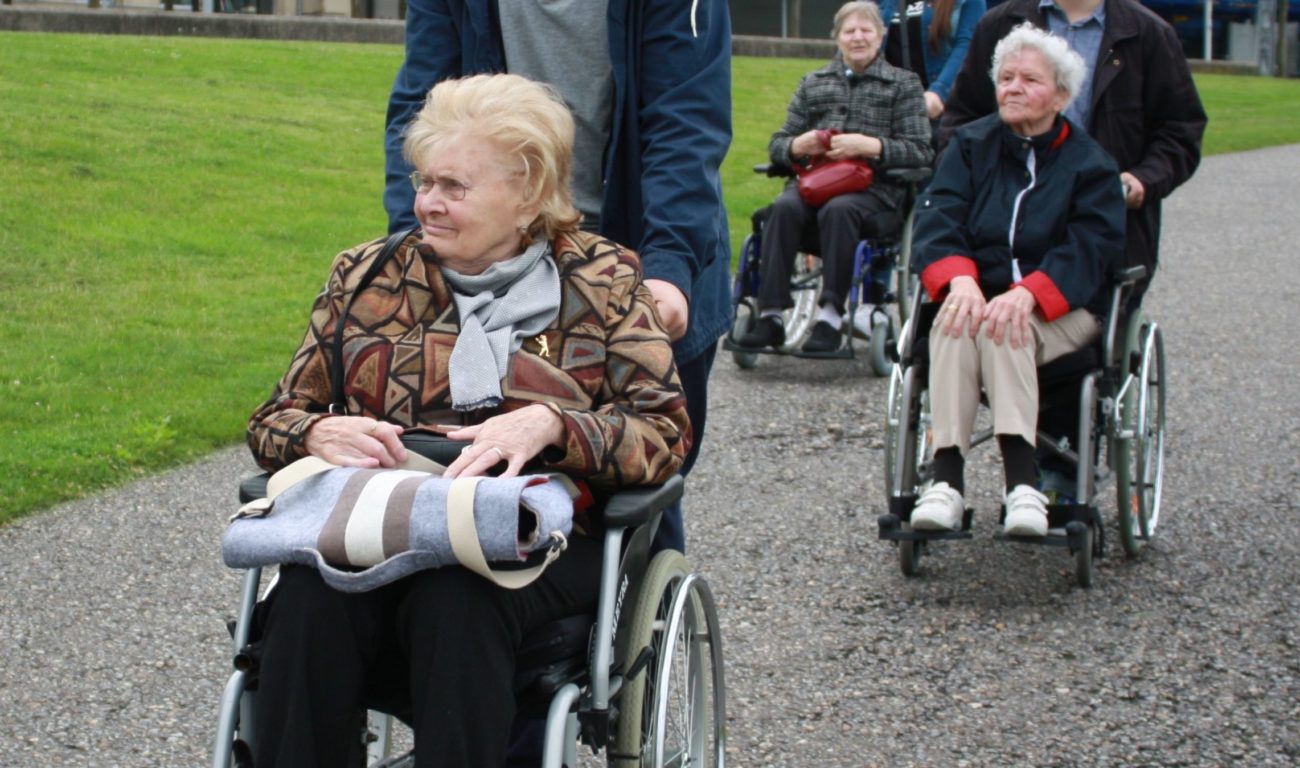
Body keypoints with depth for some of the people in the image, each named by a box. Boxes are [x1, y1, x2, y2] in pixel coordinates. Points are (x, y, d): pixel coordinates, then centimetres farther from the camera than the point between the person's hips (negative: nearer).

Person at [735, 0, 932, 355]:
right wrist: (797, 146, -5)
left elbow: (920, 152, 2)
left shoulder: (903, 84, 14)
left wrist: (869, 145, -14)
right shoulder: (813, 83, 24)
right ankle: (770, 315, -36)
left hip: (874, 189, -3)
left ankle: (831, 315, -37)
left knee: (838, 210, -37)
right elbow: (778, 143, 19)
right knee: (784, 207, -31)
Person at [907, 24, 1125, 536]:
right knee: (955, 323, -34)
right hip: (977, 296, 2)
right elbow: (936, 220, -1)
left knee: (1002, 328, -36)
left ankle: (1022, 484, -46)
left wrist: (1028, 293, -29)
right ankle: (946, 482, -43)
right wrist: (959, 279, -24)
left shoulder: (1090, 164, 6)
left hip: (1060, 310, -2)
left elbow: (1088, 250, -9)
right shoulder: (971, 145, 14)